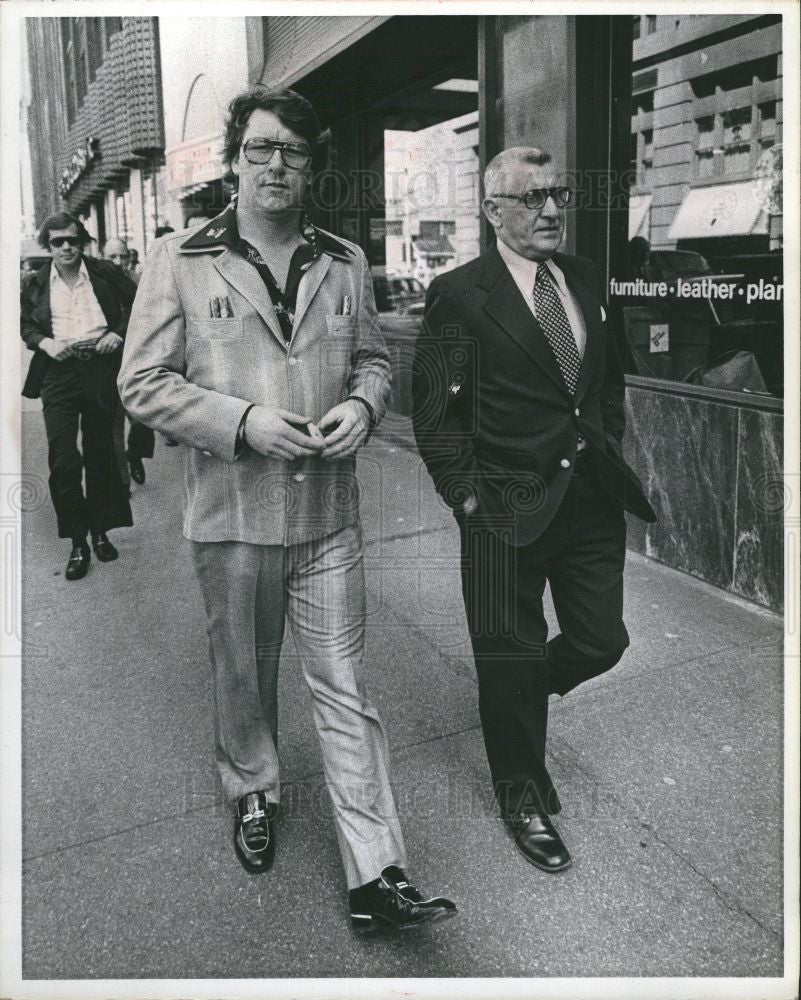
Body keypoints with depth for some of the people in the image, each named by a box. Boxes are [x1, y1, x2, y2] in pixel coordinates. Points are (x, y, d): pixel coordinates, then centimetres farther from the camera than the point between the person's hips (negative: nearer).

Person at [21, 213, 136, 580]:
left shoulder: (105, 273, 3)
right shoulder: (37, 283, 7)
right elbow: (24, 323, 16)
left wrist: (119, 333, -4)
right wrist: (45, 342, -4)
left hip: (101, 368, 0)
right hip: (58, 374, 0)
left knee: (100, 455, 10)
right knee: (63, 459, -9)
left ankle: (100, 532, 26)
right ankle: (77, 544, 3)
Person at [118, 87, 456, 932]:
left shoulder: (345, 262, 7)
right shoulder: (179, 261, -3)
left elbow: (373, 356, 15)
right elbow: (143, 383, -5)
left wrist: (362, 404, -8)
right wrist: (243, 421, -18)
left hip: (328, 513, 2)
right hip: (232, 514, -1)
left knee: (345, 691, 4)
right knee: (242, 679, 18)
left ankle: (375, 876, 13)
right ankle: (252, 796, 46)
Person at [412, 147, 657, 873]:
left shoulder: (585, 279, 10)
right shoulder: (460, 296, -8)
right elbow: (436, 412, -9)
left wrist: (609, 451, 10)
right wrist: (469, 498, -13)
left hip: (593, 500, 6)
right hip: (508, 512, -5)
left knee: (601, 643, 12)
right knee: (512, 657, 8)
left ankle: (519, 696, 45)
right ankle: (523, 792, 32)